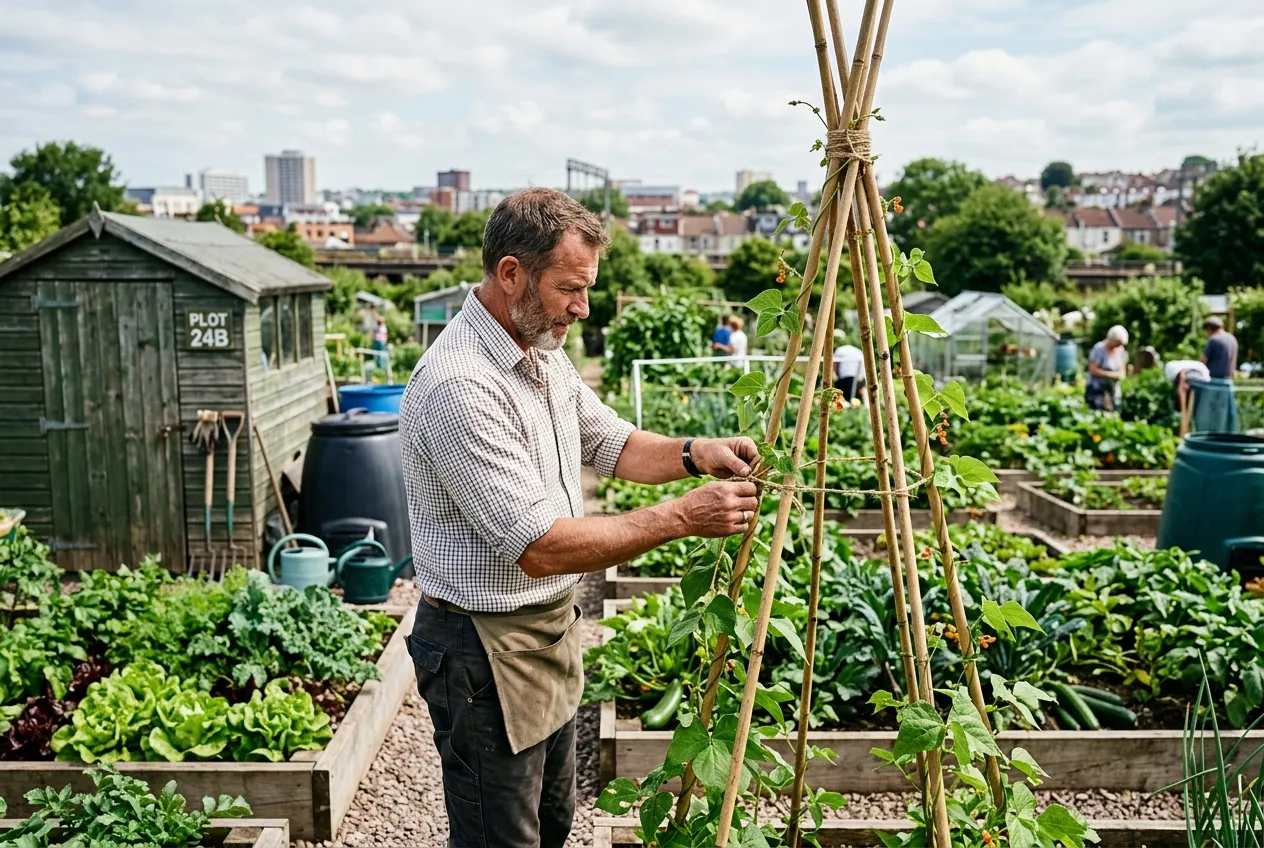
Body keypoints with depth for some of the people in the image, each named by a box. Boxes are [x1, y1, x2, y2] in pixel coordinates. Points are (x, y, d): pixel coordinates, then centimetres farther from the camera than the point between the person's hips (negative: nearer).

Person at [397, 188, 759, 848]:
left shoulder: (543, 354, 4)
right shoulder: (458, 386, -28)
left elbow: (610, 444, 16)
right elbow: (540, 547, -30)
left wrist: (692, 454, -3)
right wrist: (683, 517, -27)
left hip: (551, 630, 9)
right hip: (486, 650, -9)